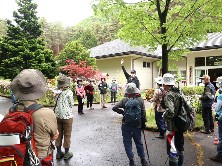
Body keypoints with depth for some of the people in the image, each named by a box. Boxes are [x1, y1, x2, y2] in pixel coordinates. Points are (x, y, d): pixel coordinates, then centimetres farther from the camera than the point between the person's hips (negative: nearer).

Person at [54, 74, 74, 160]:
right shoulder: (69, 92, -15)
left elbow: (56, 103, 6)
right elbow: (71, 104, -7)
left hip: (58, 115, 5)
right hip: (67, 116, -5)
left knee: (59, 134, 15)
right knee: (67, 135, 8)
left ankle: (58, 152, 26)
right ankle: (66, 153, 17)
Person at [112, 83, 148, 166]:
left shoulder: (124, 100, -10)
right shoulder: (140, 100, -7)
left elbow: (114, 108, -16)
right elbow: (143, 113, -4)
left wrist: (122, 112, -1)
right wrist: (143, 123, 6)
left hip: (126, 125, -2)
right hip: (137, 125, 2)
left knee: (127, 143, 12)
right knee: (138, 142, 18)